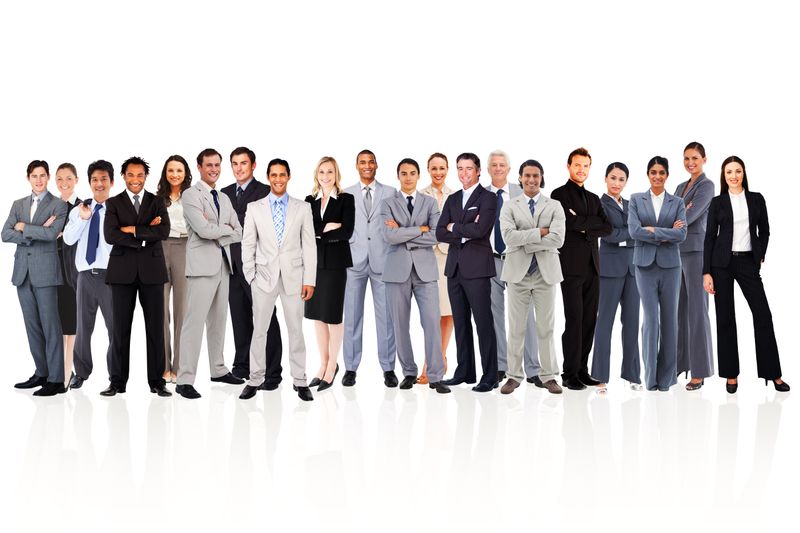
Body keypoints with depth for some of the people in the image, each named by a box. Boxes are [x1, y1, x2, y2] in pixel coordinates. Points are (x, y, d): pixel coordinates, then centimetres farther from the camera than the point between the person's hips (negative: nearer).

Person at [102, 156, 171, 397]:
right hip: (122, 270, -1)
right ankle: (118, 382, 10)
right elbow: (110, 235, -9)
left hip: (151, 270, 1)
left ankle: (156, 381, 9)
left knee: (155, 327, 2)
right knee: (120, 327, 2)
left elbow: (164, 232, -8)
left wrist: (133, 230, -11)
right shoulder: (113, 203, 6)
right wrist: (147, 233, -12)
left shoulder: (157, 202, 9)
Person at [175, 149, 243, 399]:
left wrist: (216, 233, -7)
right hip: (202, 265, -7)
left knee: (219, 320, 13)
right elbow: (204, 230, -17)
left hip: (223, 264, 7)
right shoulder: (190, 195, -5)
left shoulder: (224, 198, 18)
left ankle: (218, 369, 23)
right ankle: (185, 380, -9)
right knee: (195, 321, -10)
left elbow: (238, 233, 10)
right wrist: (226, 228, -1)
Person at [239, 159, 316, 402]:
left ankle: (299, 380, 11)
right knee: (259, 329, 4)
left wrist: (309, 280, -4)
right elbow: (248, 245, 6)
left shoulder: (303, 208, 3)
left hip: (293, 277, 0)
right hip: (264, 277, 1)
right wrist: (250, 277, 0)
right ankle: (255, 379, 14)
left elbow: (309, 245, 1)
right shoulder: (254, 208, 4)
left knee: (296, 330, 4)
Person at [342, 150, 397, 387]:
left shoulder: (390, 193, 10)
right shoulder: (346, 194, 12)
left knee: (385, 315, 0)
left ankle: (388, 368, 7)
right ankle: (350, 368, 9)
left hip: (382, 259, 0)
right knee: (352, 316, 2)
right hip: (355, 260, 1)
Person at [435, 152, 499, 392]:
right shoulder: (452, 199, 15)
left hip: (477, 268, -6)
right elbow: (440, 233, 6)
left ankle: (489, 377, 0)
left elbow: (480, 230, -18)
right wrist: (465, 232, -9)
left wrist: (454, 227, -4)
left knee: (484, 322, -4)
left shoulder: (487, 198, -3)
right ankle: (464, 371, 19)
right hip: (454, 267, 6)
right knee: (460, 322, 10)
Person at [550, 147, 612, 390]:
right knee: (574, 320, -8)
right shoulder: (560, 194, 0)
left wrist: (584, 226, -7)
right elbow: (571, 222, -16)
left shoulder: (593, 198, 20)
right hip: (572, 266, -6)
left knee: (589, 320, 6)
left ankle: (582, 370, 13)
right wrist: (594, 221, -4)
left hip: (592, 267, 6)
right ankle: (569, 374, -2)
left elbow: (607, 228, 7)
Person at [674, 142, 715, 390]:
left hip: (696, 251, -8)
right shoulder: (681, 187, 18)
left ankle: (699, 371, -4)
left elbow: (691, 216, -18)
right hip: (677, 251, 8)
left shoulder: (707, 186, -7)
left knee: (696, 310, -7)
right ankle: (678, 363, 18)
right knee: (678, 308, 10)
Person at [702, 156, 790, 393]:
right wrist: (707, 272, -5)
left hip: (748, 262, 1)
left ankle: (773, 373, 3)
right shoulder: (717, 202, 2)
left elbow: (764, 231, 14)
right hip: (722, 263, -1)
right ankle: (731, 374, 10)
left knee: (763, 314, -4)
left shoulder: (757, 199, 6)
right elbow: (710, 237, 0)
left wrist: (761, 256, 4)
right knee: (725, 318, 2)